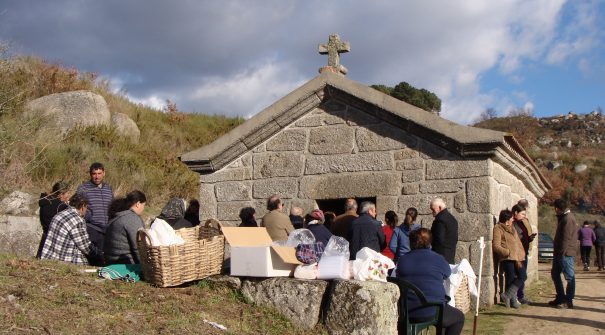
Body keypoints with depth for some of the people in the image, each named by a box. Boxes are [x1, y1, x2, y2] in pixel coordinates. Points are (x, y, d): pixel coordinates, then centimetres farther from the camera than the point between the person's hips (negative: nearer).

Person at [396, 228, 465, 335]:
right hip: (431, 312, -4)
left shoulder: (402, 260, 4)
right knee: (459, 317, 21)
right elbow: (447, 274, 16)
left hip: (406, 313, 4)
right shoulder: (438, 259, -4)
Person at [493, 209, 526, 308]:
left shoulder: (512, 228, 23)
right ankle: (512, 300, 4)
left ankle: (507, 296, -2)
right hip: (507, 259, -7)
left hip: (516, 258, 7)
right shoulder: (498, 228, -2)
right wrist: (508, 252, -21)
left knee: (521, 277, -5)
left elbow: (518, 243, 22)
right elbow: (496, 246, -10)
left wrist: (520, 257, 8)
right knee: (511, 278, -6)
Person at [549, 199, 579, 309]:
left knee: (569, 277, -4)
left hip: (566, 254, -11)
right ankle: (560, 298, 22)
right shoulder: (563, 218, 16)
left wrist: (562, 252, -22)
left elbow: (566, 238, -22)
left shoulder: (568, 219, -16)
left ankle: (568, 301, 0)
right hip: (560, 253, 11)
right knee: (555, 274, 15)